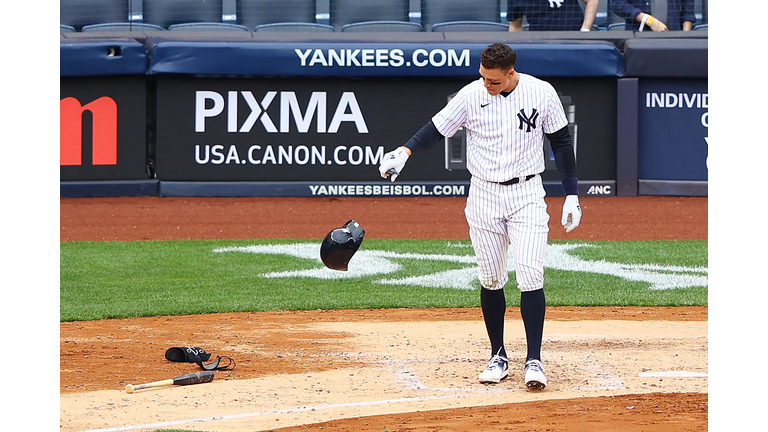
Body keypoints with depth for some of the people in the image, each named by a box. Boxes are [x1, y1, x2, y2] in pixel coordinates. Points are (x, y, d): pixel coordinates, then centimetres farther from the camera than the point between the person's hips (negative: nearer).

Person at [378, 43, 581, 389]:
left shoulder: (542, 93, -7)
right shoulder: (471, 95, -6)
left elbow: (561, 142, 2)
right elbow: (437, 129, 0)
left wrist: (571, 195, 1)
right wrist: (404, 152, -18)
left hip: (527, 195, -2)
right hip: (484, 195, 2)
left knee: (530, 276, -12)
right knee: (490, 279, 6)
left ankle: (534, 360, -9)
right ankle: (498, 357, 18)